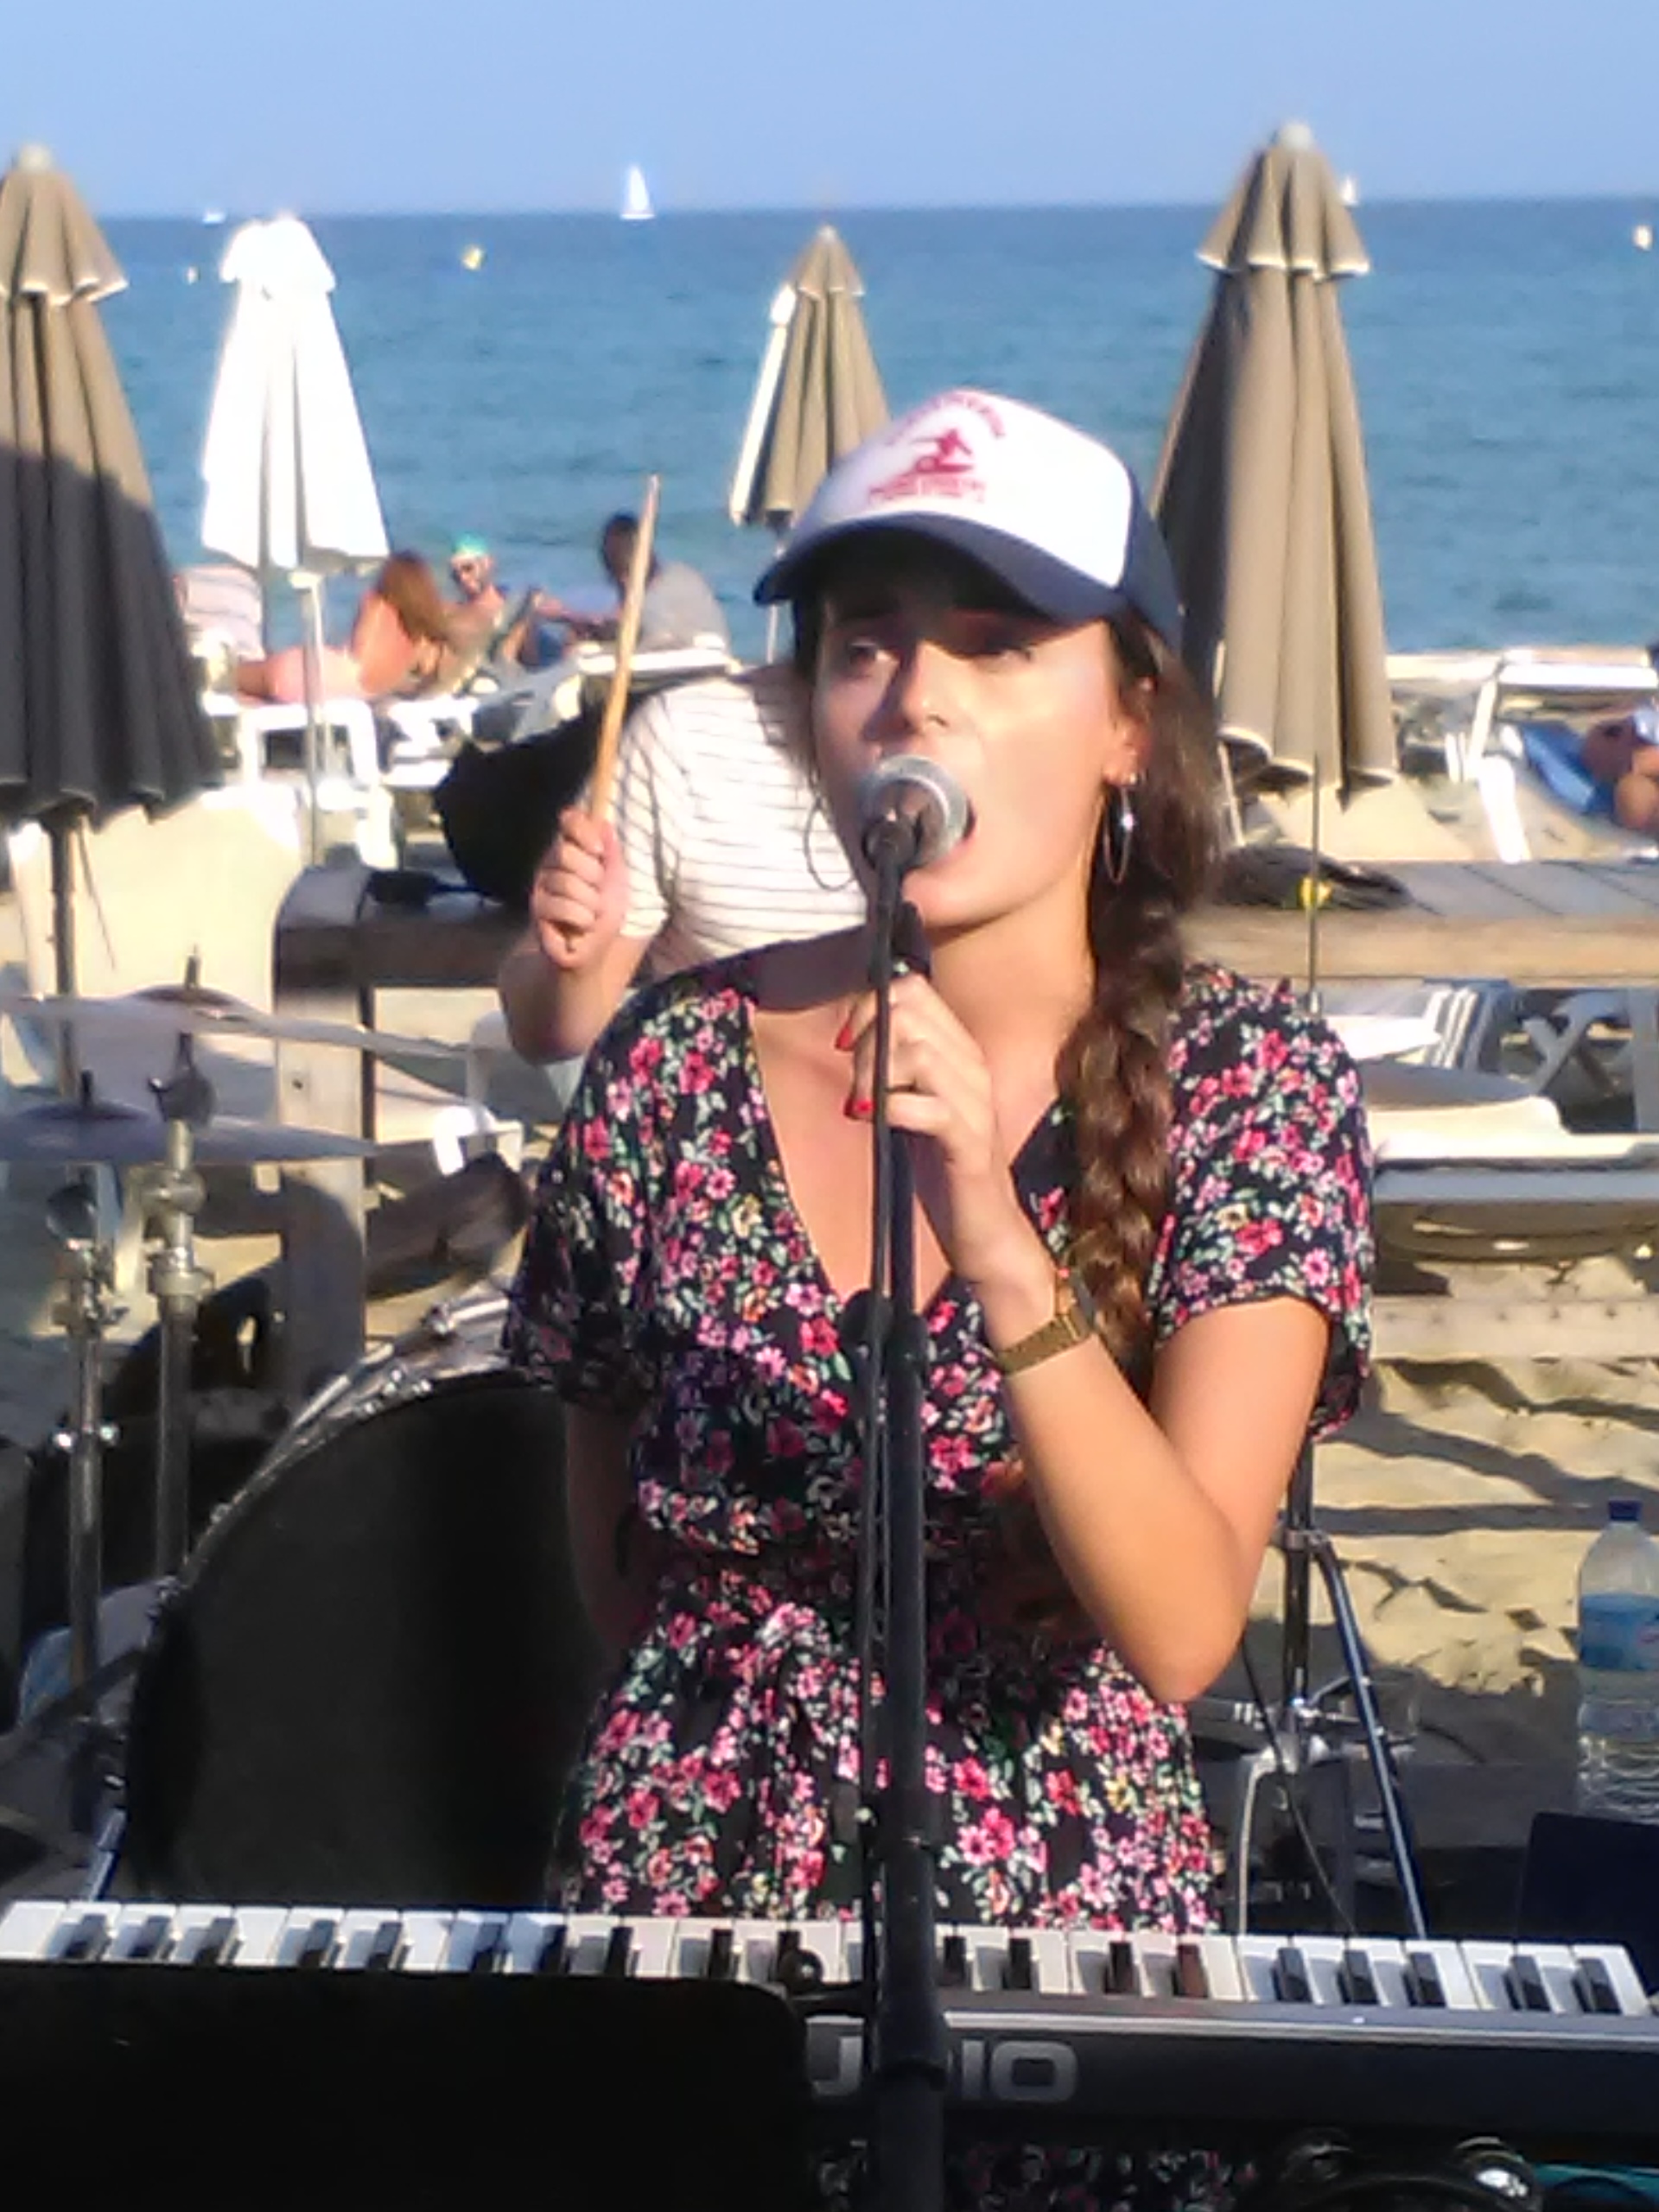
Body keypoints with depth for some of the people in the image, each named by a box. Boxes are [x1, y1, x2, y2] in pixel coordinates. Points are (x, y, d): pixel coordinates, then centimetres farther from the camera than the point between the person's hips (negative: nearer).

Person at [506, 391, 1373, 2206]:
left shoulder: (1253, 1086, -7)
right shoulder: (673, 1072, -3)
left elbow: (1180, 1631, -18)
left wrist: (993, 1243, -27)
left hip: (1067, 1918, -1)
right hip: (684, 1900, 1)